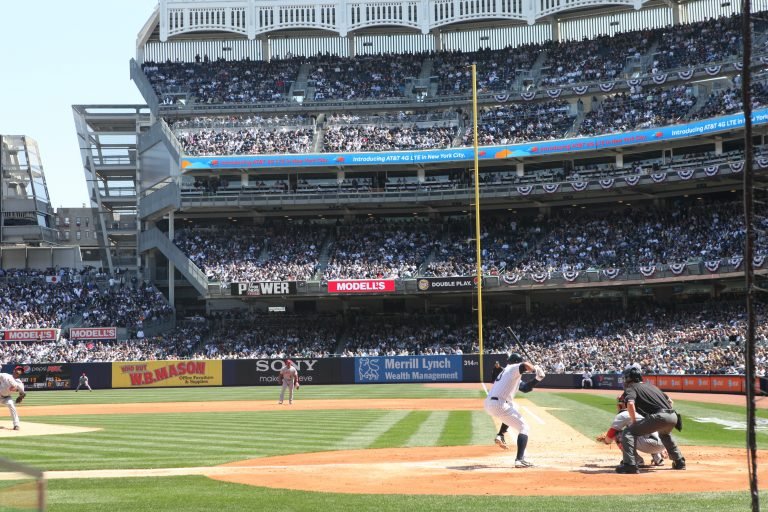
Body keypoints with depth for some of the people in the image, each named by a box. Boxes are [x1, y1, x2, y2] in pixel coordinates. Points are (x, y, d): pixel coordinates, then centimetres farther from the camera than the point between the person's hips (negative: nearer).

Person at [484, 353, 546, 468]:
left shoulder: (505, 371, 26)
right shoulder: (513, 368, 0)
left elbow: (525, 388, 24)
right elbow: (525, 365, -25)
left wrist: (537, 379, 12)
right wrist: (535, 369, -5)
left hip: (488, 404, 9)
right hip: (499, 405, -9)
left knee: (513, 407, 38)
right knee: (523, 427, 0)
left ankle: (500, 435, 24)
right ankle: (520, 459, -16)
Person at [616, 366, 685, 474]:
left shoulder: (631, 387, 9)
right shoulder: (651, 386, 31)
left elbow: (630, 403, -11)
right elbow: (669, 401, 31)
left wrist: (633, 422, -3)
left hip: (659, 416, -8)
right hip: (673, 416, 8)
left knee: (628, 432, -3)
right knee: (664, 434, 41)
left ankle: (630, 465, -17)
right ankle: (679, 462, 42)